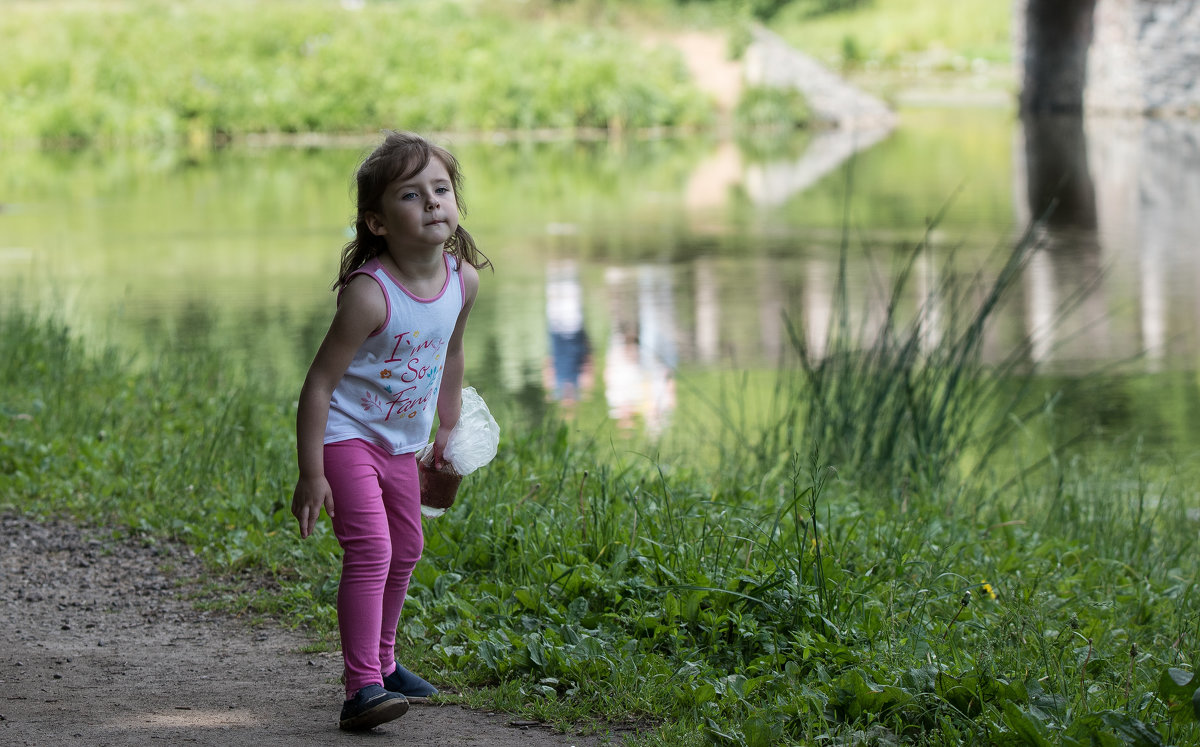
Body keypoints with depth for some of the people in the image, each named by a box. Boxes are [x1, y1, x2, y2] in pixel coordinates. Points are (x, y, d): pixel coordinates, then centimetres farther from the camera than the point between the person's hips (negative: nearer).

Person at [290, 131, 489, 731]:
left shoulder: (463, 278, -8)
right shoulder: (370, 293, -29)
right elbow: (319, 383, -26)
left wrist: (448, 425, 22)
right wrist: (310, 474, -27)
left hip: (401, 441, 8)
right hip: (347, 434, -8)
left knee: (404, 552, 21)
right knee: (369, 550, -20)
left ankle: (381, 662, 40)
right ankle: (361, 688, -22)